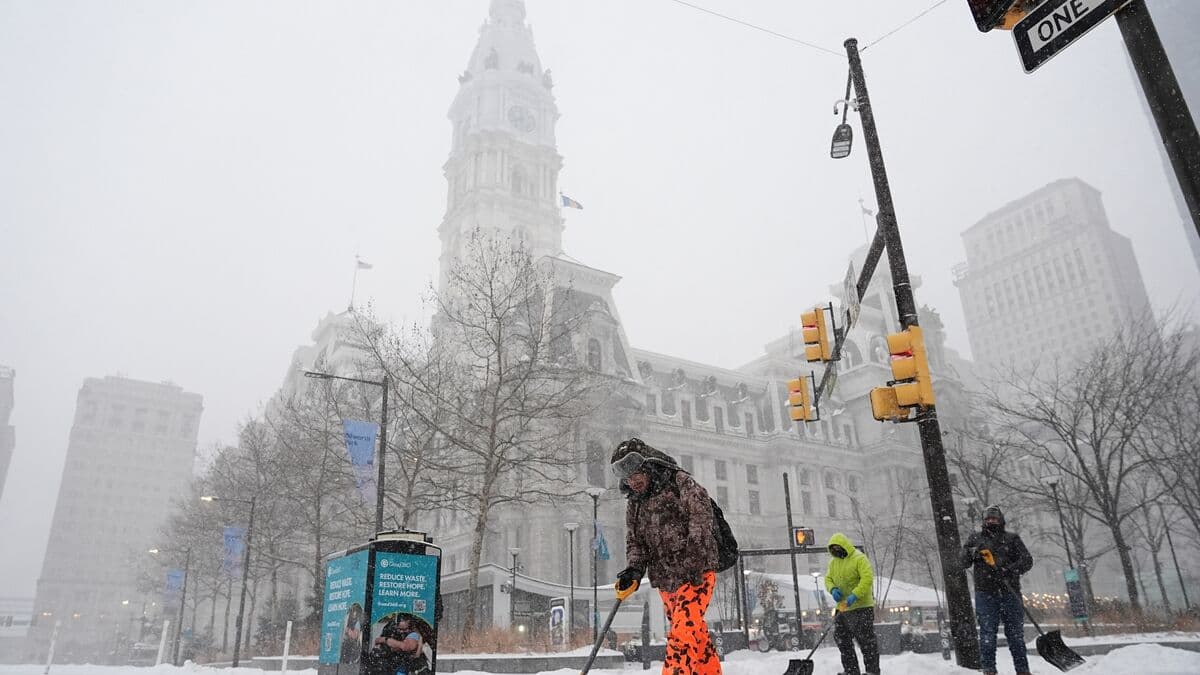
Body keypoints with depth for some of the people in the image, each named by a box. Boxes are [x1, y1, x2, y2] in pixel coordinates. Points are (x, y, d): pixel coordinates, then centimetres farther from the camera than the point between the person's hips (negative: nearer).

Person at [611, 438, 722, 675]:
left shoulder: (680, 482, -5)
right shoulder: (634, 504, 14)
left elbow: (701, 517, -15)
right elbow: (634, 541, 13)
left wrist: (692, 562, -24)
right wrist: (635, 570, -7)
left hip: (696, 574, -6)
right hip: (666, 581, 6)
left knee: (682, 633, -16)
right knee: (695, 635, 10)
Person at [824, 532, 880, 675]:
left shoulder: (859, 558, -12)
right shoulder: (833, 562, 11)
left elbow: (867, 578, -22)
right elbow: (828, 579, 12)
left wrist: (855, 595, -31)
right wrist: (833, 589, -12)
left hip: (861, 606, -8)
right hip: (842, 607, 8)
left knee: (866, 640, -1)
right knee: (842, 640, 11)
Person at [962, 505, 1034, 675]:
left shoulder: (1012, 538, 13)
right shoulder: (975, 538, 14)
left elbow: (1027, 561, 1)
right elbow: (963, 562, 8)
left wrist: (1009, 570, -17)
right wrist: (974, 552, -13)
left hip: (1010, 592, 0)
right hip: (985, 593, 0)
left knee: (1016, 633, 5)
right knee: (987, 632, -2)